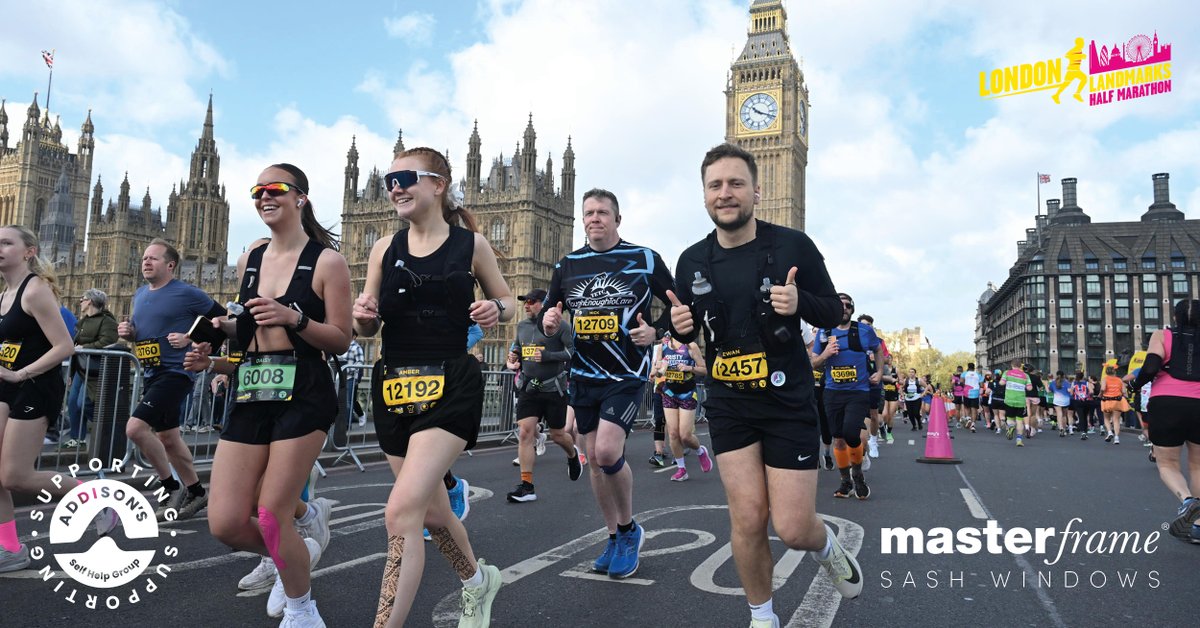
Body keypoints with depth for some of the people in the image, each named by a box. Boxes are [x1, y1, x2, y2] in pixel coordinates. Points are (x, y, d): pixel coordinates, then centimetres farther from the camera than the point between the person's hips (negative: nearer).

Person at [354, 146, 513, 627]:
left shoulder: (471, 244, -2)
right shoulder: (384, 249, 7)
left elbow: (507, 302, 10)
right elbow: (367, 329, 10)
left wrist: (495, 310, -13)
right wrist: (363, 315, -13)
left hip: (450, 388, -5)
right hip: (393, 387, 5)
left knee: (403, 510, -18)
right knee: (431, 511, 18)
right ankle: (478, 580, 46)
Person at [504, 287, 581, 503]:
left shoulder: (558, 326, -9)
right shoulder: (522, 326, 9)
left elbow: (575, 351, -13)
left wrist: (548, 356, -23)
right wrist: (514, 356, 3)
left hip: (553, 388, -4)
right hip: (528, 388, 4)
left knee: (557, 434, 9)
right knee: (525, 432, -8)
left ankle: (573, 454, 45)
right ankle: (526, 486, -4)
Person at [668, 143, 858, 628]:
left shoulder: (793, 246, -9)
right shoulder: (692, 261, 0)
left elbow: (834, 314, -2)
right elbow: (687, 331, 13)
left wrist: (800, 302, -24)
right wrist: (681, 325, -12)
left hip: (788, 401, -2)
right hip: (729, 403, 2)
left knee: (793, 528, -1)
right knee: (747, 519, -1)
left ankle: (826, 545, 37)